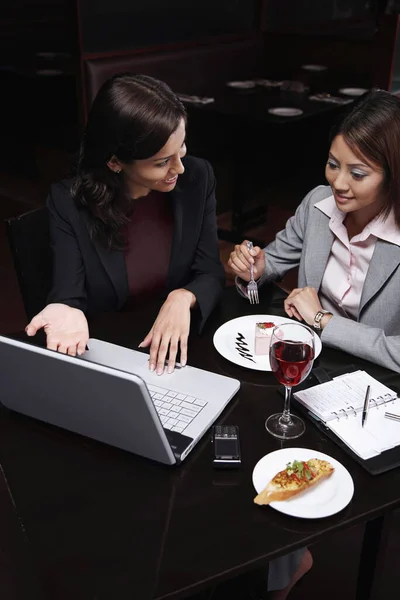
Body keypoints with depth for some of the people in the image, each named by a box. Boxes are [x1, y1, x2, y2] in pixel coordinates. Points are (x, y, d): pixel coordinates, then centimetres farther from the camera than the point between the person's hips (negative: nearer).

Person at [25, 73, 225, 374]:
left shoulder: (197, 178, -8)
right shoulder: (69, 202, -14)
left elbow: (211, 275, -3)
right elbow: (70, 297, -13)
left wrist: (183, 298, -24)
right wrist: (68, 315, -36)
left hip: (181, 347, 1)